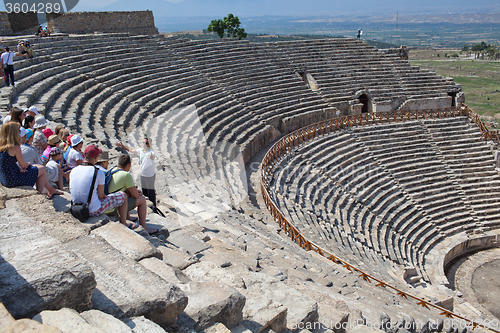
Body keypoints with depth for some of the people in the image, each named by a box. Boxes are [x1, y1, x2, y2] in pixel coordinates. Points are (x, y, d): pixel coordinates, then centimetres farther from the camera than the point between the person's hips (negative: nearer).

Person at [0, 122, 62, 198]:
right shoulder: (15, 148, -21)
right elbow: (23, 165, -12)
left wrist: (20, 168, 3)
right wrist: (29, 164, 9)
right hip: (14, 180, -9)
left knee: (37, 166, 23)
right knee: (42, 169, 8)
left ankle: (51, 190, 33)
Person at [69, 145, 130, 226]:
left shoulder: (73, 171, -1)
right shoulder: (99, 173, -18)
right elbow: (101, 196, -12)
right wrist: (107, 197, 13)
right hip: (94, 211, -7)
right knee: (123, 196, 10)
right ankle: (123, 224, 21)